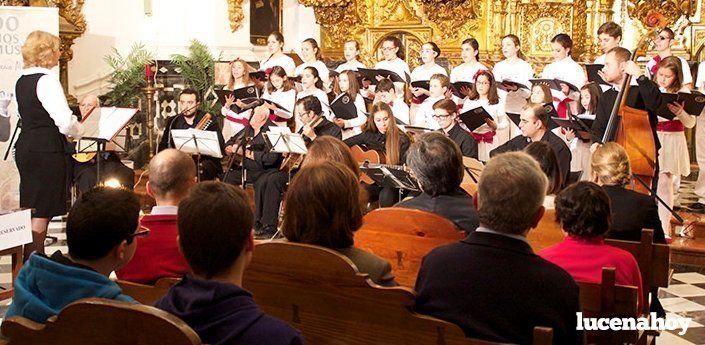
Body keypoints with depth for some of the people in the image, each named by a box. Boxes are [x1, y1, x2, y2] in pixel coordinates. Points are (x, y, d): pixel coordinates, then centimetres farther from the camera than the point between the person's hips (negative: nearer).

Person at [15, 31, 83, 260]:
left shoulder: (22, 81, 12)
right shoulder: (47, 80, -15)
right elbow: (65, 121, -23)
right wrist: (78, 131, -1)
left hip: (26, 147, 9)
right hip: (46, 150, -9)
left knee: (30, 210, 16)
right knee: (41, 213, -2)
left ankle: (29, 260, 25)